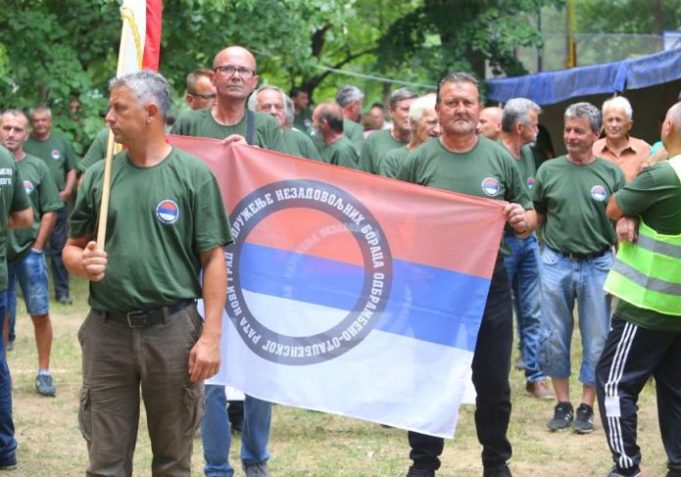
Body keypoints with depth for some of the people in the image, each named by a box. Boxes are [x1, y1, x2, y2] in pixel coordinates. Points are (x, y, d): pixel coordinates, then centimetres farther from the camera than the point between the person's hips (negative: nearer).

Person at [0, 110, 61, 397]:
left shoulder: (37, 168, 0)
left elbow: (50, 211, 3)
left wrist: (37, 246, -2)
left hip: (29, 252, 0)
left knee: (40, 314, 0)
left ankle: (44, 373, 8)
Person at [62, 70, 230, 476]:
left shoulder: (193, 175, -2)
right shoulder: (99, 176, 8)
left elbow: (214, 259, -4)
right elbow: (72, 247, 16)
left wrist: (211, 336, -10)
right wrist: (82, 263, -8)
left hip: (172, 329, -3)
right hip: (107, 331, 3)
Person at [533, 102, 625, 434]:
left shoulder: (611, 173, -1)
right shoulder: (549, 170, 3)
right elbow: (537, 215, 13)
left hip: (598, 264, -1)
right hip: (556, 262, 1)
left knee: (596, 340, 5)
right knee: (554, 337, 6)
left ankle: (586, 407, 16)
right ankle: (562, 404, 18)